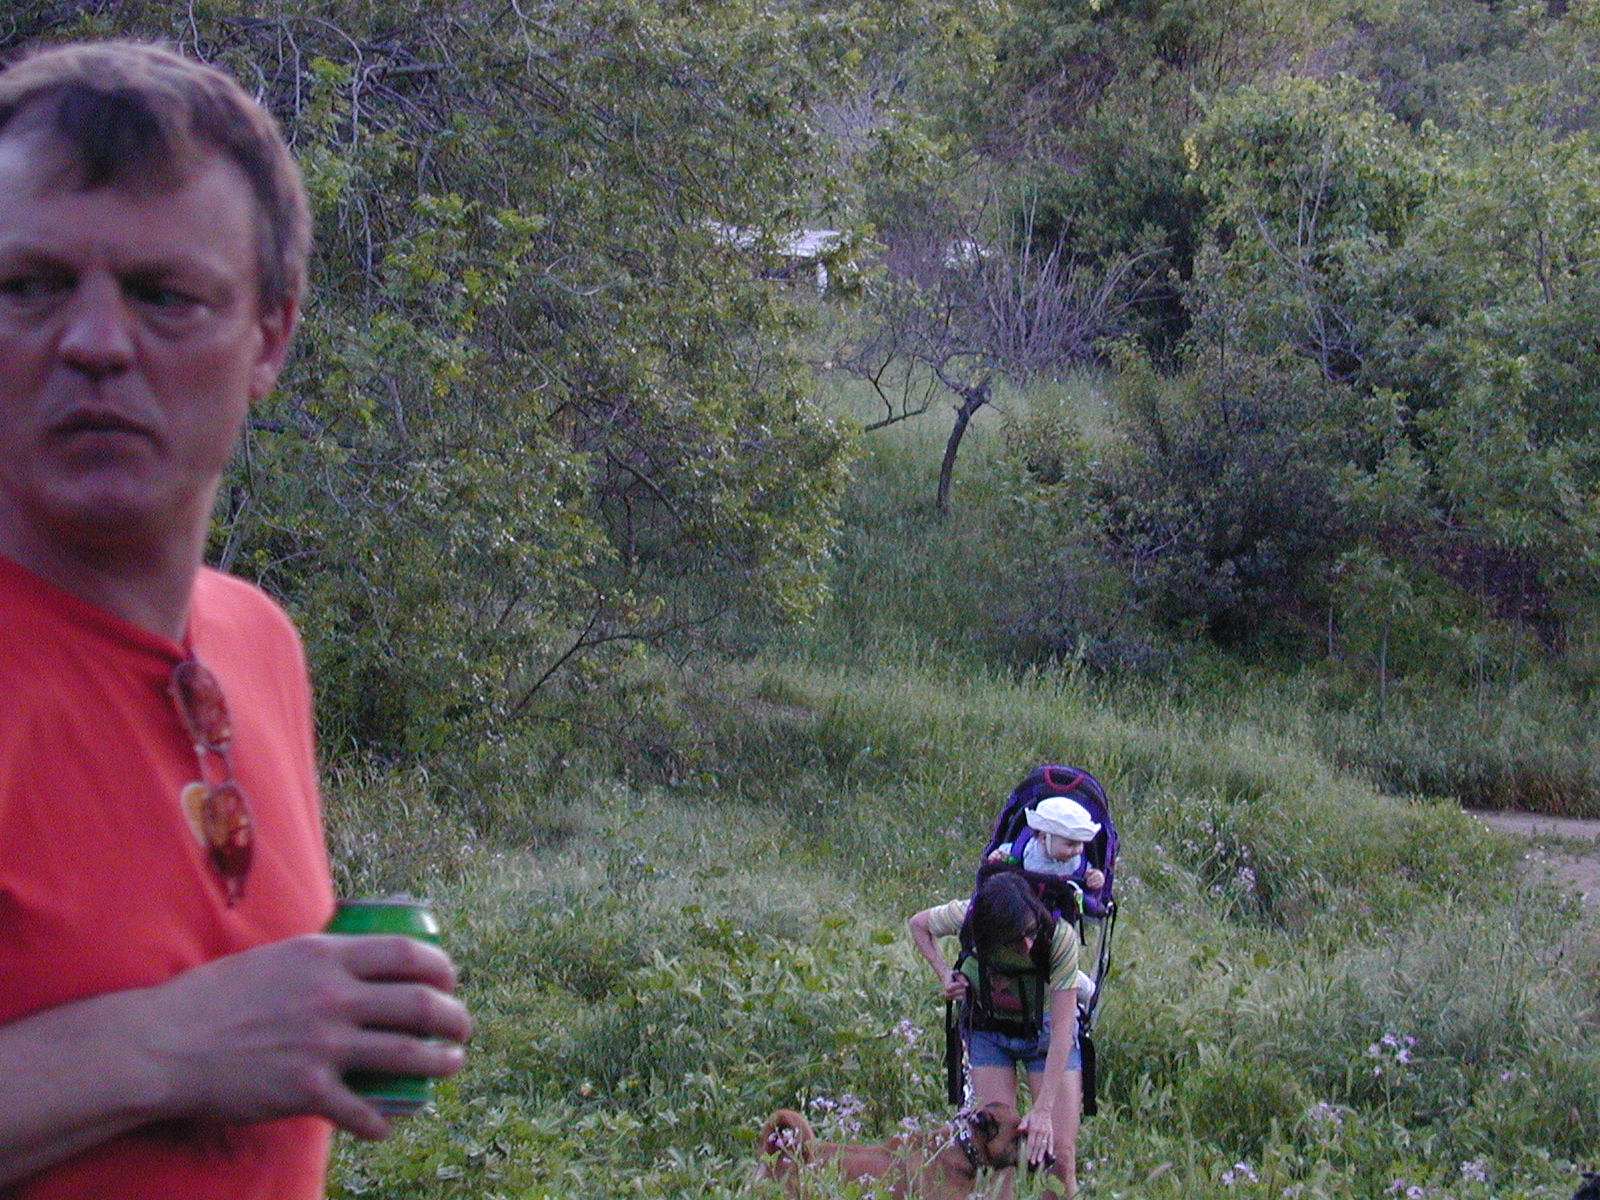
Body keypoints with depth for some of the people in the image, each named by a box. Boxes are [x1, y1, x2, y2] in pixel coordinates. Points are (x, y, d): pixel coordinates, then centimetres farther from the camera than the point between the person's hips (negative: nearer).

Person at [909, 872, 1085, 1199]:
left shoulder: (1060, 937, -33)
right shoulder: (967, 917, -27)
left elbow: (1062, 1030, -30)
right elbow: (918, 924, -2)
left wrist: (1043, 1110, -34)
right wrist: (945, 974, -17)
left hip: (1047, 1032, -1)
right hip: (989, 1031, 1)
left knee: (1061, 1157, -9)